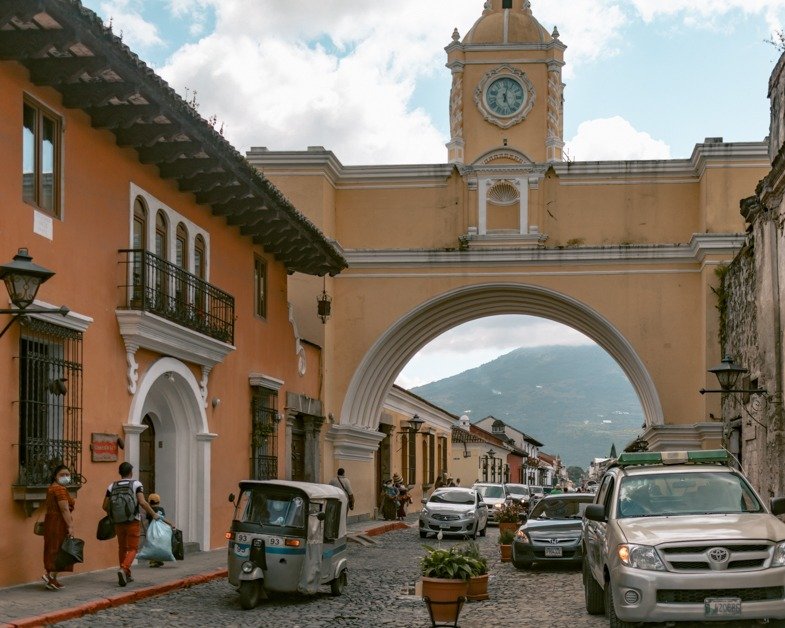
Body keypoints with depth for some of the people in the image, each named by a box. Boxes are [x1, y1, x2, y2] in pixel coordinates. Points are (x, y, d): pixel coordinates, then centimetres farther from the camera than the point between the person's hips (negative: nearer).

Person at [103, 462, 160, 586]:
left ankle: (127, 575, 22)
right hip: (133, 521, -4)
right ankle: (124, 569, -22)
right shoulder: (136, 484, -4)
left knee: (122, 548, 17)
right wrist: (153, 514, -5)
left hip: (118, 521, 4)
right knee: (132, 548, 1)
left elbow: (105, 506, 6)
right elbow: (142, 502, -16)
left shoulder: (112, 486, 6)